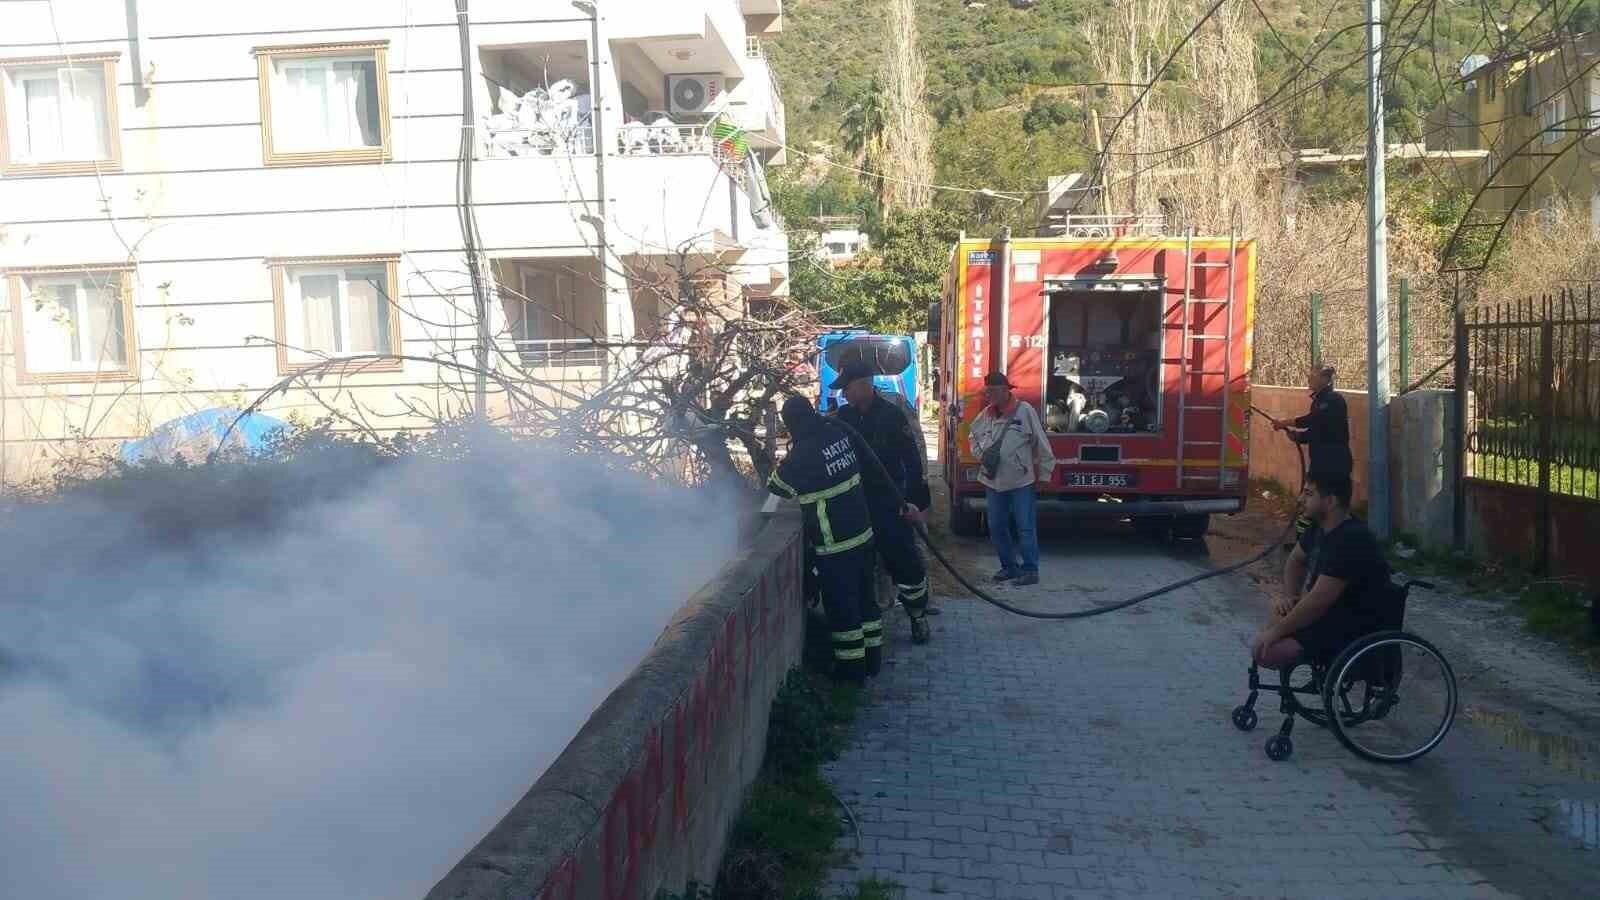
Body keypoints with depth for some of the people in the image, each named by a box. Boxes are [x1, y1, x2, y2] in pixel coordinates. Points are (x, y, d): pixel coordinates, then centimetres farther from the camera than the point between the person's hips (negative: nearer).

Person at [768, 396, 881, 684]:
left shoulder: (802, 455, -19)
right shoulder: (839, 433, -3)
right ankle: (872, 657, 30)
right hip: (862, 532, 7)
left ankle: (852, 667, 16)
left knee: (841, 606, 6)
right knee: (865, 596, 18)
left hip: (834, 544, -7)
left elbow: (776, 486, -1)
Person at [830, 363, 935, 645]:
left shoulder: (892, 415, -9)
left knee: (904, 562, 0)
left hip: (891, 505, -4)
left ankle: (919, 618, 20)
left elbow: (912, 460, -10)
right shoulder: (842, 416, 4)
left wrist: (917, 502, -14)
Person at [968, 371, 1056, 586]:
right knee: (996, 527, 11)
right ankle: (1008, 566, 24)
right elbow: (974, 436, 22)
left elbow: (1041, 444, -6)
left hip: (1022, 481, -5)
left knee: (1026, 527, -1)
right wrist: (981, 454, 3)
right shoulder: (986, 414, 3)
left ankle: (1030, 570, 8)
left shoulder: (1024, 410, -11)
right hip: (994, 481, 5)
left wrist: (1043, 475, -3)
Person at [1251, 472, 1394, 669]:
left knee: (1265, 651, -20)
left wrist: (1276, 631, -23)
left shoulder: (1351, 541, -27)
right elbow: (1296, 561, 22)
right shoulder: (1320, 527, 4)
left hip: (1356, 631, -10)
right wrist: (1289, 596, 4)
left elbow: (1318, 600, -30)